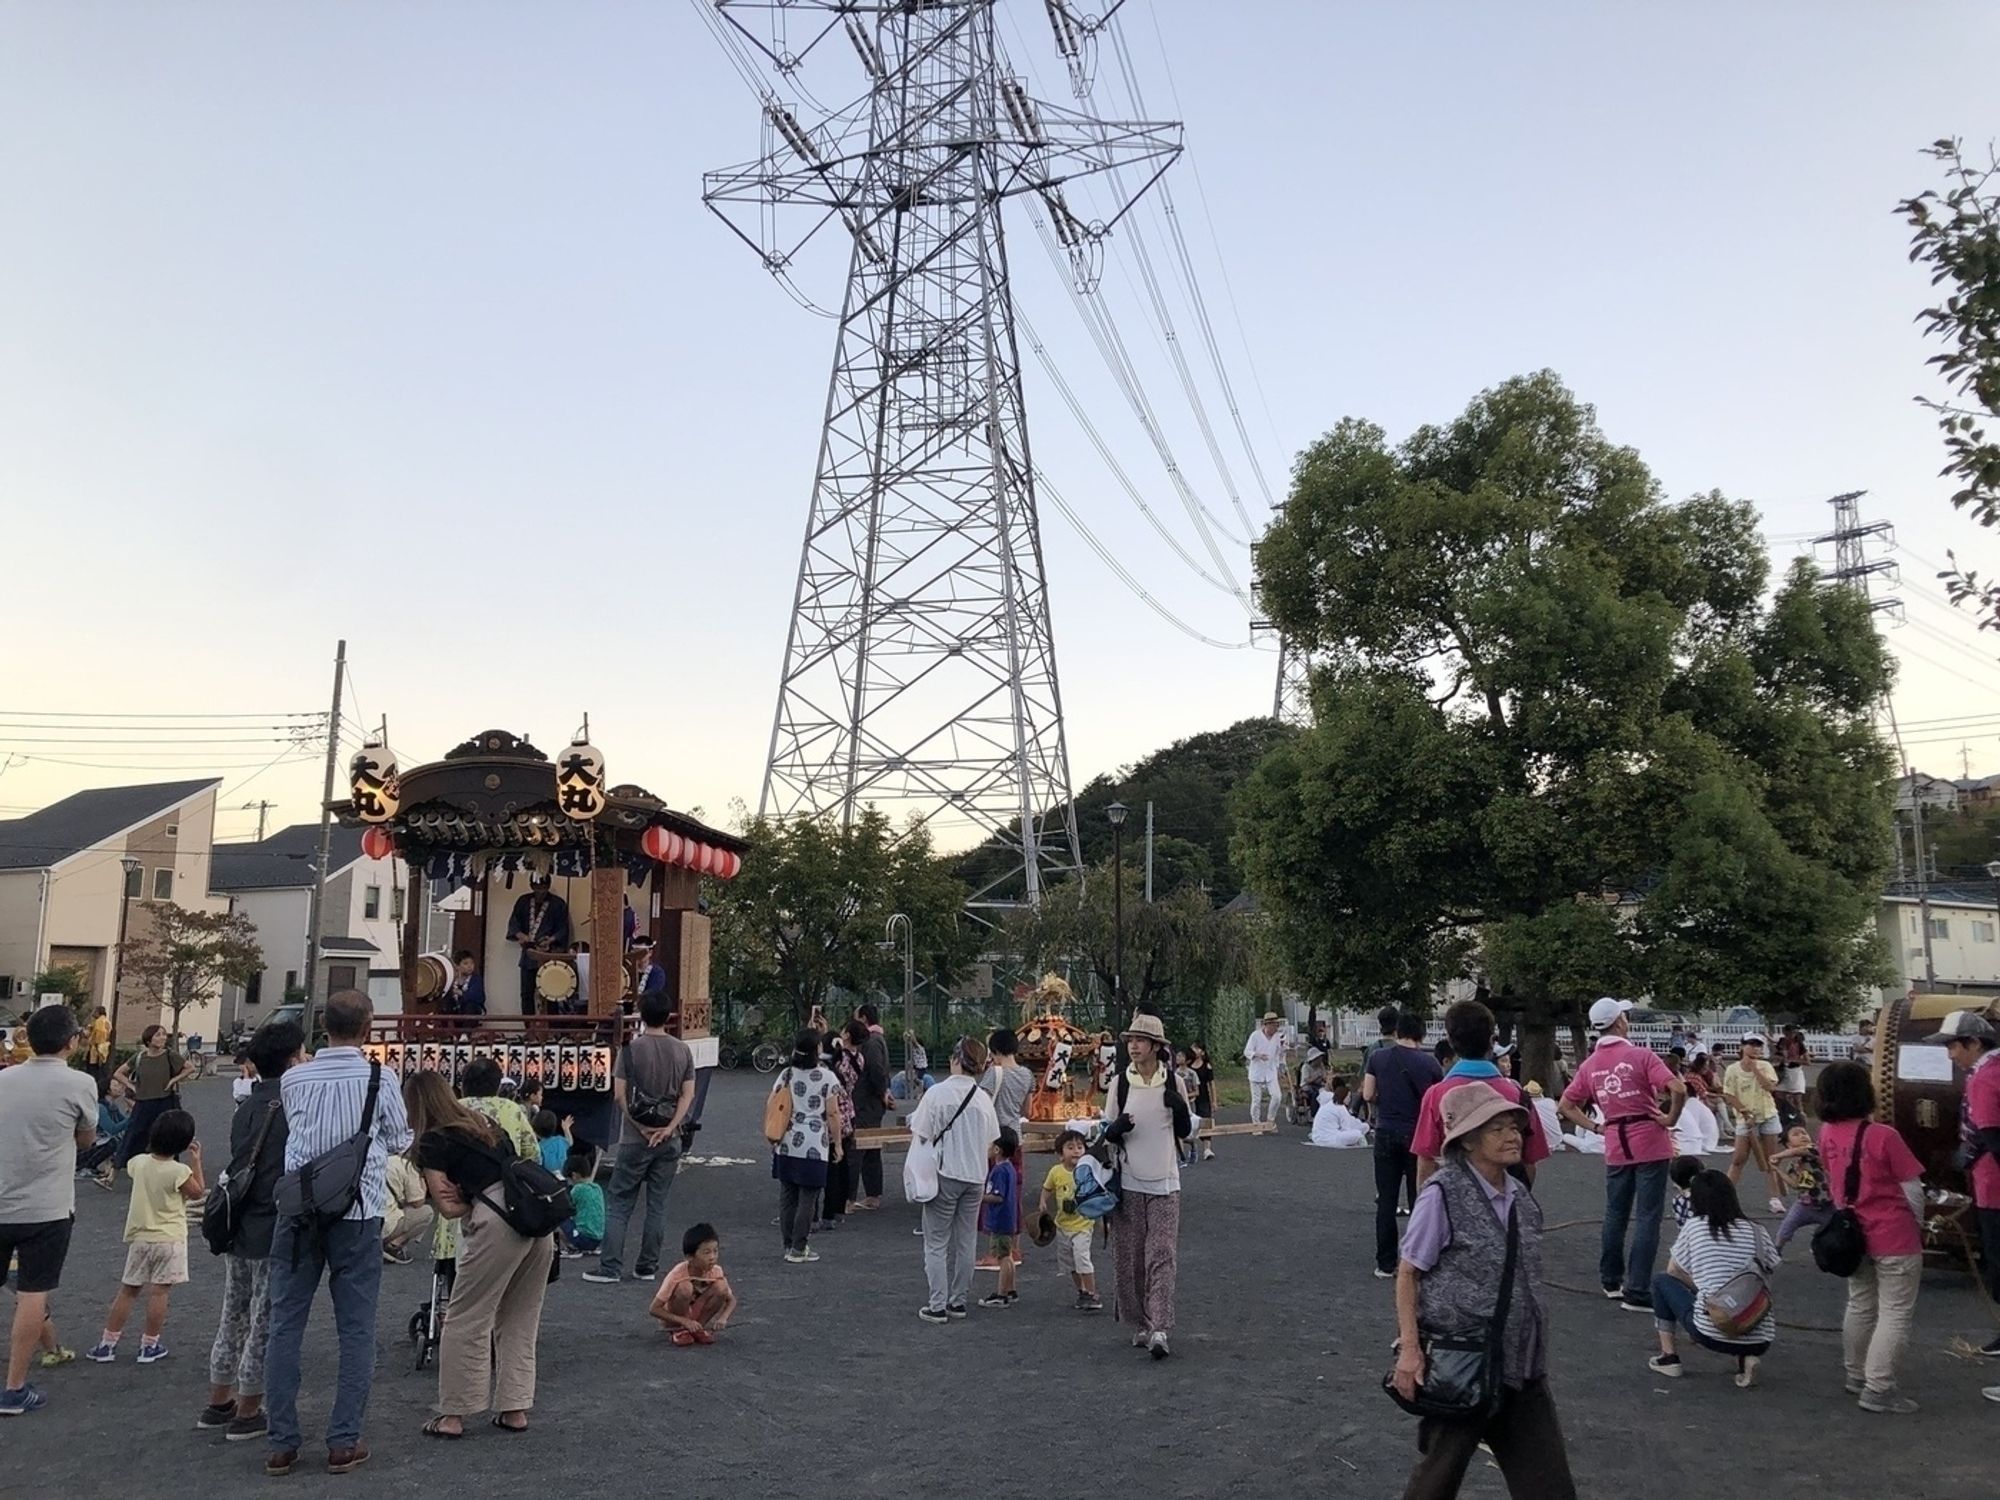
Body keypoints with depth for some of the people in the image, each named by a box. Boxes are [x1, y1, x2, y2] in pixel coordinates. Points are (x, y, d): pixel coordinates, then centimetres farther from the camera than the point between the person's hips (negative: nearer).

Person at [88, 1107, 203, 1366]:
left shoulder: (139, 1162, -5)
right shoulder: (179, 1171, -18)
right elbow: (198, 1192, -2)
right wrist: (196, 1160, 0)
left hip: (139, 1237, 5)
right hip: (169, 1239, -5)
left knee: (127, 1290, 14)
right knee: (159, 1291, 2)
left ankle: (107, 1343, 19)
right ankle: (150, 1346, 7)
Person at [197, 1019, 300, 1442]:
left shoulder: (246, 1108, 7)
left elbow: (239, 1166, 13)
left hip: (238, 1228, 8)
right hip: (275, 1232, -8)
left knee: (233, 1316, 19)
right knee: (264, 1324, 3)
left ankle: (218, 1402, 29)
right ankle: (247, 1414, 12)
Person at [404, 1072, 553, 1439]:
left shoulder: (431, 1143, 2)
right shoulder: (481, 1122, 22)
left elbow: (448, 1208, 1)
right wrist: (469, 1191, 9)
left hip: (498, 1226, -7)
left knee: (466, 1322, 8)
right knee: (520, 1321, 17)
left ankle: (453, 1415, 16)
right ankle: (515, 1409, 22)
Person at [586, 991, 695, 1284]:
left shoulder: (631, 1048, -7)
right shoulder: (682, 1050, 3)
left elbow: (619, 1095, -11)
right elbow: (688, 1095, -2)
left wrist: (641, 1128, -7)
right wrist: (669, 1128, -7)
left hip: (635, 1139, -3)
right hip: (669, 1140, 3)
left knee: (619, 1202, 5)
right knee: (658, 1204, 9)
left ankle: (610, 1267, 3)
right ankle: (648, 1267, 13)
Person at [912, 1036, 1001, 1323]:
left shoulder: (937, 1093, -14)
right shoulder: (983, 1098, -1)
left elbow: (921, 1135, -14)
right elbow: (991, 1140, 5)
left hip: (945, 1174, -4)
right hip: (975, 1174, 4)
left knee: (937, 1243, 5)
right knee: (966, 1241, 14)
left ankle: (937, 1305, 5)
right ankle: (958, 1301, 21)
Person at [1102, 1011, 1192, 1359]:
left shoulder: (1172, 1082, 2)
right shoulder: (1120, 1083, 2)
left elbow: (1186, 1132, 10)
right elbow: (1107, 1132, 8)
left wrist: (1180, 1109, -11)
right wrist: (1116, 1128, -15)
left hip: (1164, 1181, -1)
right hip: (1128, 1183, 1)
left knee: (1162, 1256, -9)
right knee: (1130, 1259, 5)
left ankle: (1160, 1329, -12)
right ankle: (1140, 1325, 18)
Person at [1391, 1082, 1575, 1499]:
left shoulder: (1520, 1196, 5)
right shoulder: (1442, 1194, -15)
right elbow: (1408, 1273, -12)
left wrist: (1530, 1346, 18)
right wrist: (1409, 1349, -17)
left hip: (1520, 1363, 6)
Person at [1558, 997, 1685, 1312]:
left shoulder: (1589, 1065, 4)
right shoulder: (1640, 1056, -12)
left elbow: (1566, 1106, 9)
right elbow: (1678, 1089, -23)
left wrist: (1595, 1128, 10)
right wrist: (1671, 1119, -8)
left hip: (1615, 1148, 5)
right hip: (1650, 1144, -5)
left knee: (1615, 1215, 18)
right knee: (1647, 1218, -1)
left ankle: (1611, 1281, 28)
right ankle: (1637, 1292, -1)